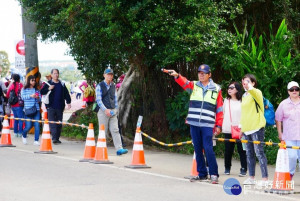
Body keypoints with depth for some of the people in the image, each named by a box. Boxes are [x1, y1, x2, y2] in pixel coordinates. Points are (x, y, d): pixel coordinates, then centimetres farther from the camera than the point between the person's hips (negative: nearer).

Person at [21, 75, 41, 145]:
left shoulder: (37, 90, 13)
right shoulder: (24, 89, 6)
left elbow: (40, 99, 12)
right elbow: (23, 97, -9)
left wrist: (38, 98, -10)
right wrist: (30, 96, -20)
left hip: (36, 110, 3)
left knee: (37, 125, -8)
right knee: (28, 126, -5)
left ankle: (36, 140, -2)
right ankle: (24, 136, 26)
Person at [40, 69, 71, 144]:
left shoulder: (62, 84, 12)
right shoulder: (48, 84, 4)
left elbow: (66, 94, 14)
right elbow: (42, 92, -3)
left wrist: (68, 102, 3)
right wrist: (48, 89, -19)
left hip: (60, 107, 3)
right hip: (51, 107, -3)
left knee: (59, 123, 7)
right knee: (52, 122, -13)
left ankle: (57, 138, 15)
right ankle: (54, 138, -20)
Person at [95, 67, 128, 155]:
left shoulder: (113, 86, 14)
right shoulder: (100, 86, -3)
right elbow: (98, 100, -9)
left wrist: (116, 109, 8)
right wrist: (105, 110, -18)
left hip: (112, 111, 5)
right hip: (103, 111, -5)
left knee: (115, 130, -5)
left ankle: (119, 149, -12)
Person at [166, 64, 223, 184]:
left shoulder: (216, 89, 6)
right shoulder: (194, 86, 11)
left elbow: (219, 109, 6)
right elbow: (184, 83, -12)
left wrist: (219, 125, 1)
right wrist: (177, 76, -33)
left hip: (207, 125, -3)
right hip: (194, 124, 3)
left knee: (208, 149, -11)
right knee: (198, 149, 7)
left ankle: (214, 174, -3)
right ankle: (202, 174, 16)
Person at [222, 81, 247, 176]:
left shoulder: (242, 101, -1)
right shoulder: (226, 101, 15)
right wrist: (222, 126, 16)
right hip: (228, 130, 4)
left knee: (241, 150, -4)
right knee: (228, 150, 5)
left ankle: (243, 169, 1)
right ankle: (227, 168, 17)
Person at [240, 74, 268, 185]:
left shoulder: (256, 93, -5)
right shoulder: (244, 96, 19)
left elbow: (255, 93, -31)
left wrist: (249, 88, -52)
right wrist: (241, 126, 21)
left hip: (257, 127, -8)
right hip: (246, 129, 8)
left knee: (259, 152, -9)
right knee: (249, 153, 10)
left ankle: (265, 178, -8)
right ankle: (251, 177, 16)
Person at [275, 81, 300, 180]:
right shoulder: (284, 104, 7)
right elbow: (278, 119, 14)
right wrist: (280, 133, 9)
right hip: (289, 137, 0)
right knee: (292, 156, -8)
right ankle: (290, 175, 10)